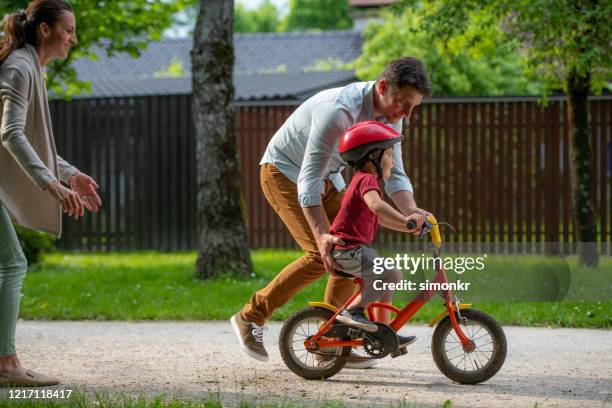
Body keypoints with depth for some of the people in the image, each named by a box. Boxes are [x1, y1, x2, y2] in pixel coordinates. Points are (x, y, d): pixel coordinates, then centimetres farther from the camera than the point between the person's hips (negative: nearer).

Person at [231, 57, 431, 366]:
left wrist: (411, 211, -26)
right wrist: (321, 235, -46)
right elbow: (308, 181, -37)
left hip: (327, 176, 8)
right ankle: (250, 317, -7)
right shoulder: (338, 111, -36)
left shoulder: (390, 115, -10)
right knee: (321, 255, -20)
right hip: (285, 172, -8)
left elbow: (394, 173, -6)